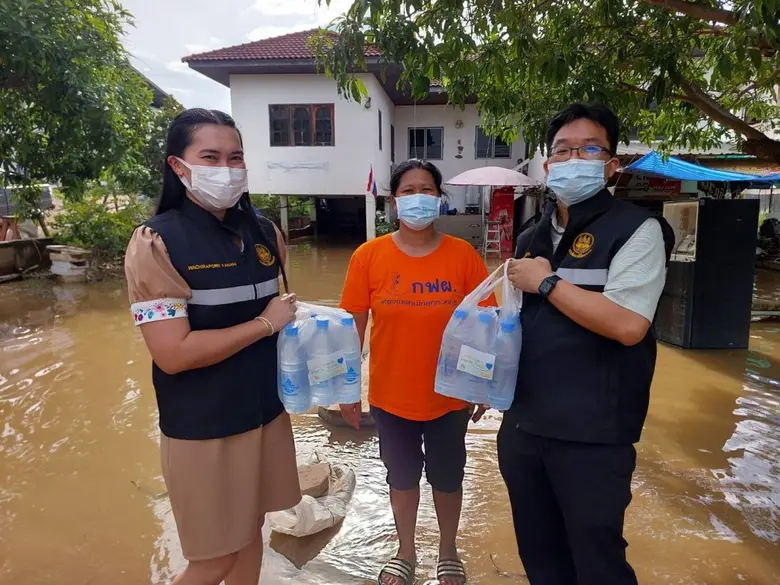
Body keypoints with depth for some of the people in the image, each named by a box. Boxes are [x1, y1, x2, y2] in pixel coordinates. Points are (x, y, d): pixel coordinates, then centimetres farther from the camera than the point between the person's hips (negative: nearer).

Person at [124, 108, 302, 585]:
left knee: (251, 532, 22)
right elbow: (173, 353, -23)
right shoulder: (157, 243, -16)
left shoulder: (265, 233, 2)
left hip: (267, 413, 6)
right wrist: (266, 323, -18)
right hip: (203, 428, -5)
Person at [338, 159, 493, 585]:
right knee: (402, 476, 21)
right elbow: (353, 326, -4)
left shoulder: (463, 255, -10)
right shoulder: (368, 256, -9)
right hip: (390, 396, 1)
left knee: (447, 477, 20)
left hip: (449, 396, 0)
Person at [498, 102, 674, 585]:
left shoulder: (637, 229, -9)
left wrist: (546, 281, -15)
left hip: (592, 433, -6)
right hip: (523, 423, 7)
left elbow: (627, 324, -24)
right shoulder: (532, 238, 11)